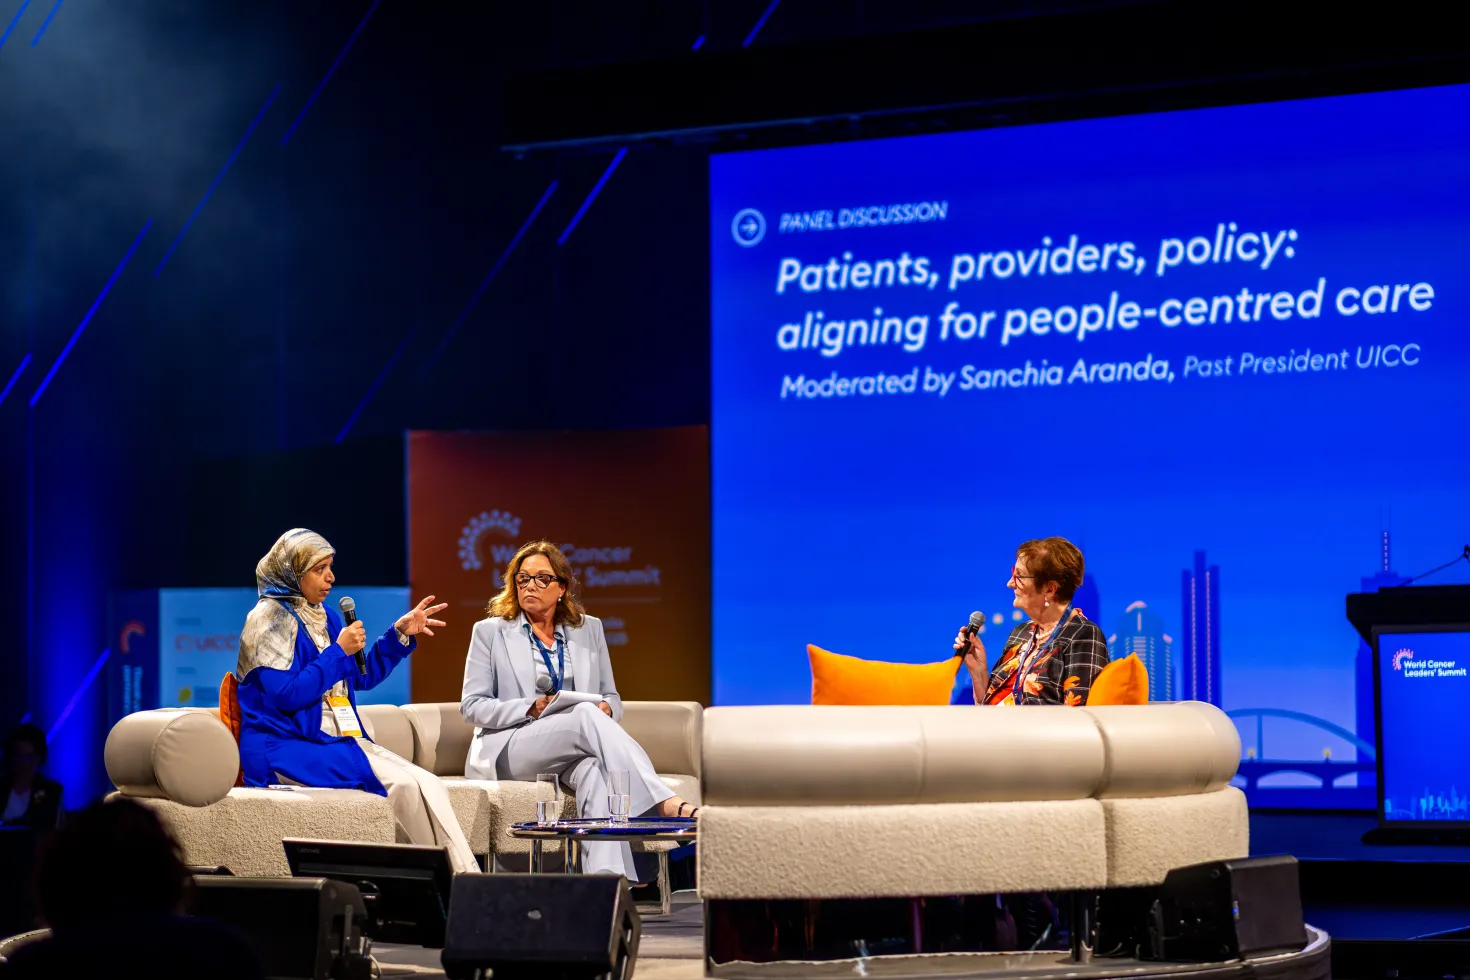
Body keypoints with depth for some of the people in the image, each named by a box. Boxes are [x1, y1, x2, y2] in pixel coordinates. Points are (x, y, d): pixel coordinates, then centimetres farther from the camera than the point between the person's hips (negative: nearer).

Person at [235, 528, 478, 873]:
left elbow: (362, 678, 25)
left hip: (337, 739, 8)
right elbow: (287, 695, -17)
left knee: (426, 783, -17)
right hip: (287, 748, -8)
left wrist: (400, 635, 14)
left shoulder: (324, 616, 17)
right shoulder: (270, 618, -7)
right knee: (405, 785, -25)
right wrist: (339, 651, -14)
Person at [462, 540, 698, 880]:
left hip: (573, 750, 3)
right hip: (508, 749, -2)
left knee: (594, 768, -38)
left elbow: (612, 698, 20)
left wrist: (606, 708, -7)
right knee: (586, 716, -34)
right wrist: (532, 709, -13)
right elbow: (472, 705, 3)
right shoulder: (490, 631, 9)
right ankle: (668, 804, -44)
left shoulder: (589, 629, 18)